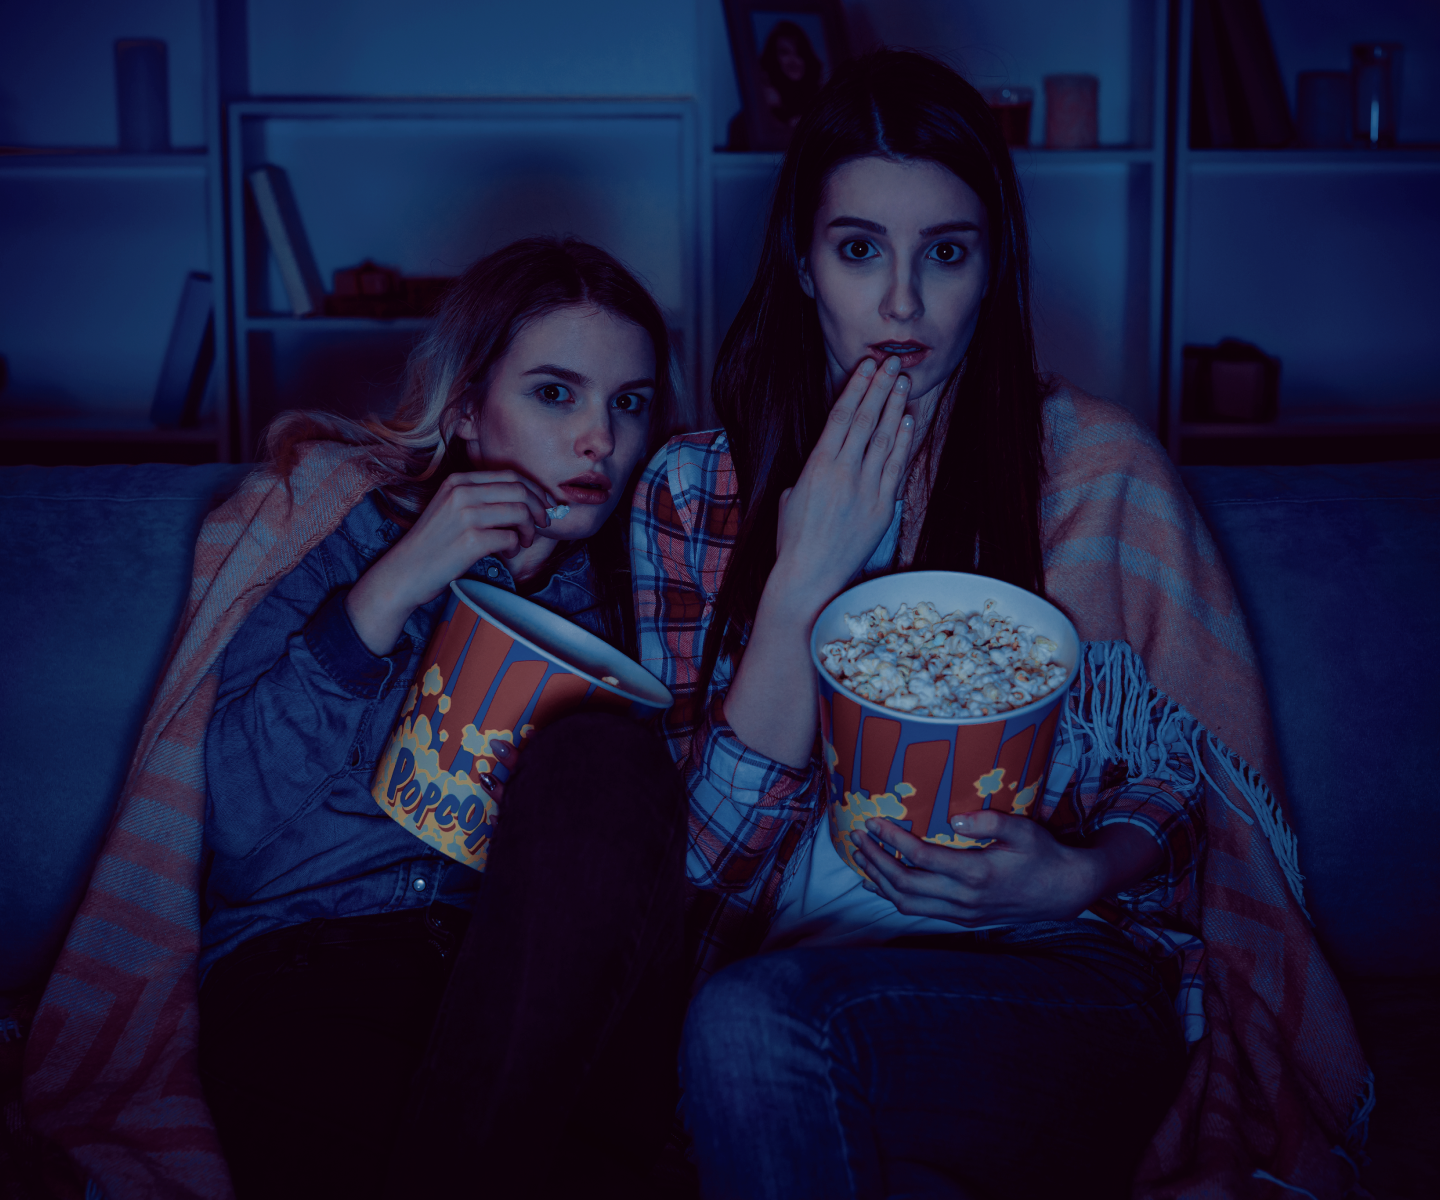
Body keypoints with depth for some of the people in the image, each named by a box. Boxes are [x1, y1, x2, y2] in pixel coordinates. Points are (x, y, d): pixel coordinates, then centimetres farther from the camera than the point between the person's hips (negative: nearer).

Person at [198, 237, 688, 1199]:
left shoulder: (631, 578, 13)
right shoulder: (343, 532, 6)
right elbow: (236, 821, -6)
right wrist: (390, 591, -12)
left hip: (547, 986, 4)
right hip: (315, 956, -4)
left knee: (604, 760, -28)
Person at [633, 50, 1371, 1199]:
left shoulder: (1096, 465, -2)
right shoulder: (694, 488, 1)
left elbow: (1175, 783, 7)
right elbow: (716, 860, -6)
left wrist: (1072, 878, -16)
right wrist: (806, 575, -14)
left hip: (1069, 978, -2)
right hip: (790, 963, 3)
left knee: (755, 1029, -28)